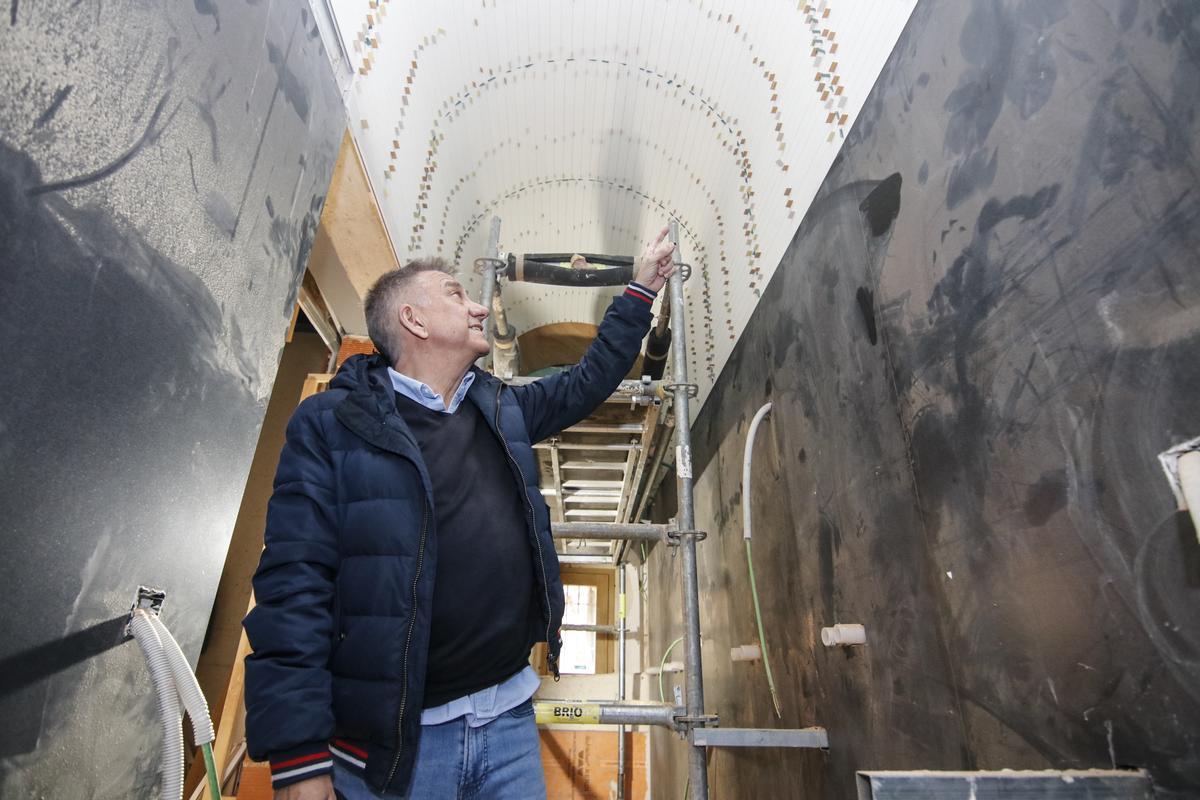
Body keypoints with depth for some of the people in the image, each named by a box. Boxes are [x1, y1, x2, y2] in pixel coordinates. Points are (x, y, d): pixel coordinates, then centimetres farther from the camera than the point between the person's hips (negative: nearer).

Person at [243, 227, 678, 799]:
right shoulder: (331, 422, -8)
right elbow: (294, 589, -13)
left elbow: (588, 381, 20)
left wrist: (641, 292, 23)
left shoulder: (503, 410, 8)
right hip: (392, 739, -4)